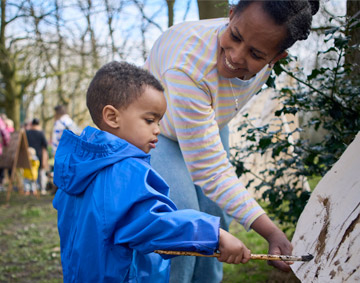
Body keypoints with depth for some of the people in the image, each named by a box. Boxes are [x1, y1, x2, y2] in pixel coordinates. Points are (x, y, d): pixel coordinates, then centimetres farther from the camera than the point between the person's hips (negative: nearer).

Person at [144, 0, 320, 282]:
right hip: (155, 130, -5)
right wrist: (271, 232, -42)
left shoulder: (264, 59, -23)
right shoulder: (187, 66, -44)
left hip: (207, 125, 6)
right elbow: (208, 168, -40)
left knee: (215, 214, 1)